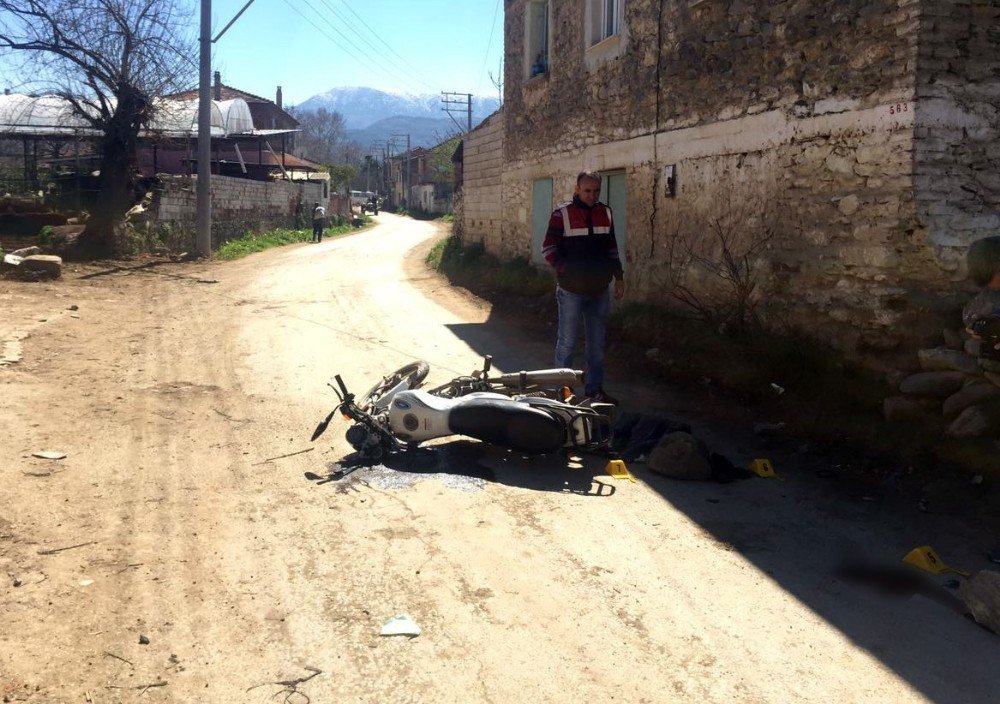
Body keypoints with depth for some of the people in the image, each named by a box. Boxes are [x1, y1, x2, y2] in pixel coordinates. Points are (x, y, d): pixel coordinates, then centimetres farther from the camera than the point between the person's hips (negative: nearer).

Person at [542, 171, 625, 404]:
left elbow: (612, 248, 17)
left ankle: (594, 387, 20)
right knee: (567, 342, 2)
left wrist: (619, 277, 13)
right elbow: (548, 249, -6)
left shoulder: (605, 213, 9)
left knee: (597, 343, 11)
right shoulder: (562, 214, -6)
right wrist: (566, 270, -15)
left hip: (599, 289, 5)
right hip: (571, 290, -5)